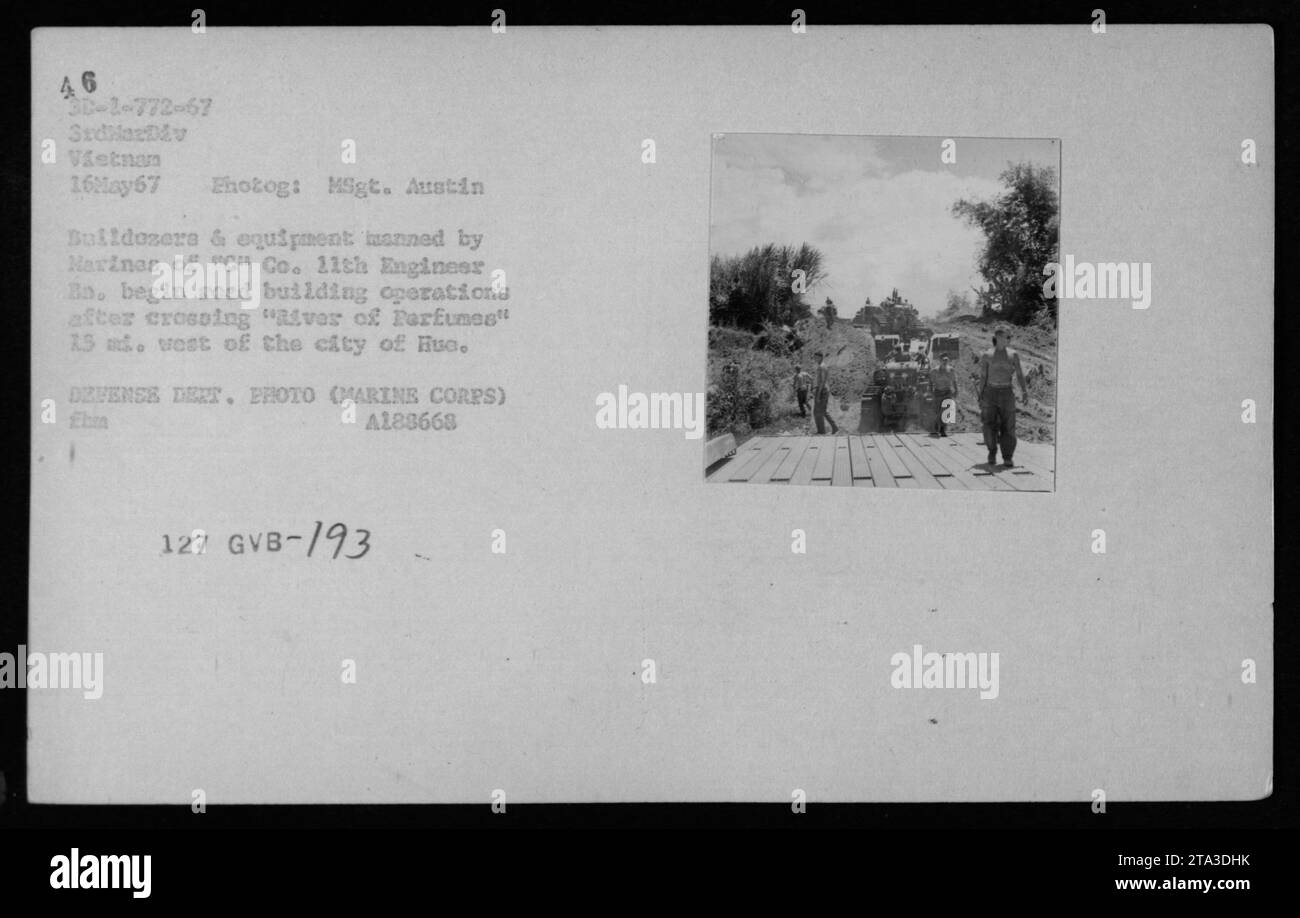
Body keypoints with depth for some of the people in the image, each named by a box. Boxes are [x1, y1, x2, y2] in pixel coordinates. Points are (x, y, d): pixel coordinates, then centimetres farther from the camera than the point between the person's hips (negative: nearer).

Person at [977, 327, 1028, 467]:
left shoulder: (1013, 355, 5)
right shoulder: (987, 356, 2)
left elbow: (1019, 374, 1)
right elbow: (983, 377, 4)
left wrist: (1024, 390, -14)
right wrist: (980, 397, 0)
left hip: (1007, 393, 1)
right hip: (990, 392, -1)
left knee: (1008, 427, -4)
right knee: (990, 427, -5)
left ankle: (1007, 459, 2)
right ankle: (992, 453, 18)